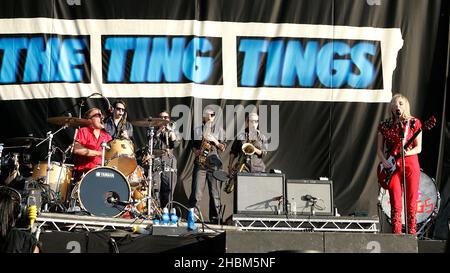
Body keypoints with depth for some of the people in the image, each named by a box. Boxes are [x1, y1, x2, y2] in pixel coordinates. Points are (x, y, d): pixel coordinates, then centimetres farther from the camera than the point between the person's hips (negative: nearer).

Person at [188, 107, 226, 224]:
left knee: (215, 193, -2)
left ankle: (214, 218, 4)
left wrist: (214, 141, -8)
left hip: (214, 163, 0)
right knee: (196, 192, -7)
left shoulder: (219, 129, 12)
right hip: (200, 163, 0)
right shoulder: (198, 130, 15)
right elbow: (193, 145, 17)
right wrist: (196, 151, -3)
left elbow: (223, 148, 8)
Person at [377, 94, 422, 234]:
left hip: (410, 164, -1)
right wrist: (384, 161, -7)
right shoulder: (384, 125, 9)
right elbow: (380, 149, 11)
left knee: (411, 203, -1)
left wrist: (407, 152, -18)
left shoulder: (414, 123, 4)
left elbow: (418, 148, 1)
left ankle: (411, 234, 5)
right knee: (395, 204, -4)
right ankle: (396, 234, -1)